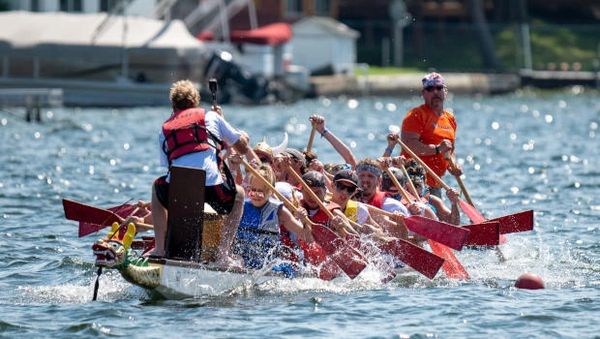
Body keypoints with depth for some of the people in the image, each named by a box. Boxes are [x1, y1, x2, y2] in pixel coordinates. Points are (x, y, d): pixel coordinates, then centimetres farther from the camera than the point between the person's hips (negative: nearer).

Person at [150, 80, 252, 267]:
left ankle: (160, 248, 28)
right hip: (211, 185, -2)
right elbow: (242, 146, 24)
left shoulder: (165, 129, 25)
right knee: (238, 194, 32)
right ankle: (223, 254, 19)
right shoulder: (210, 117, 20)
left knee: (157, 187, 39)